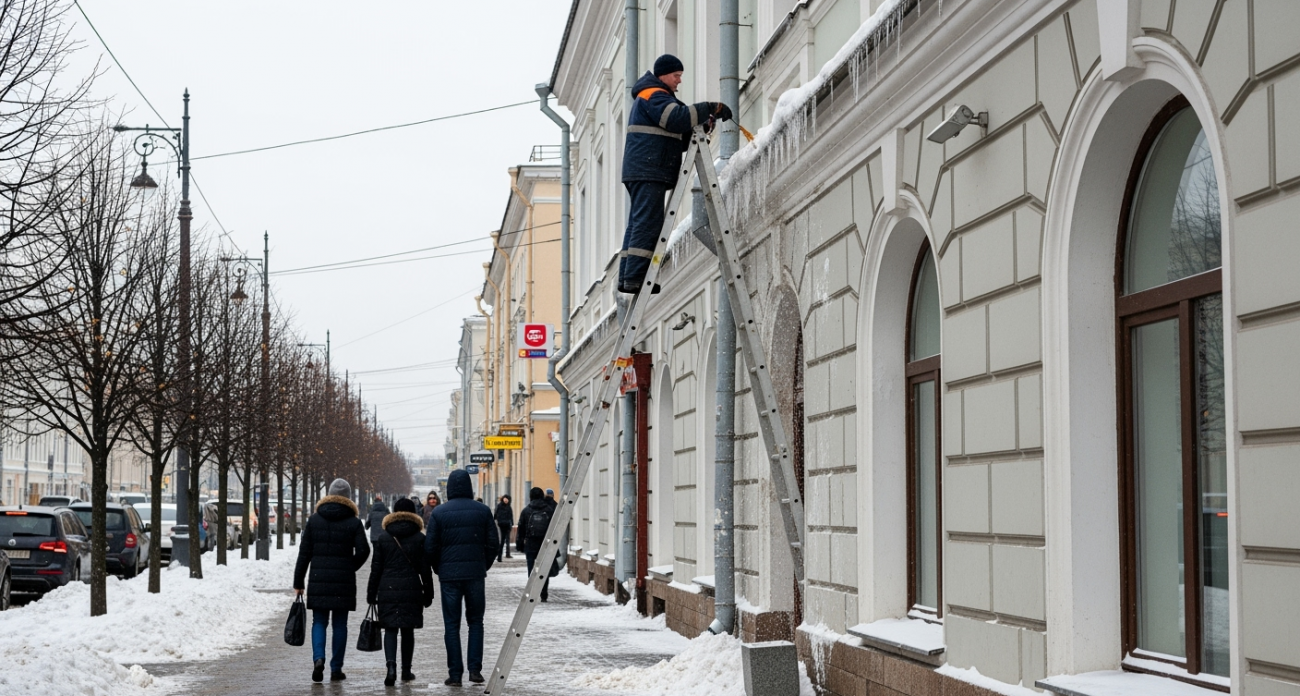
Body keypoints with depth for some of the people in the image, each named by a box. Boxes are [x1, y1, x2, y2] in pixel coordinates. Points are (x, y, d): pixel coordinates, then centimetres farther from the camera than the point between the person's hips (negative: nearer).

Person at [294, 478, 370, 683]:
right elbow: (363, 550, -9)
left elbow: (304, 553, 3)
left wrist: (298, 582, 7)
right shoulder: (354, 522, -2)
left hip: (318, 581, 1)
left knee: (319, 622, 8)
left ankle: (318, 658, -15)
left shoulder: (314, 520, 3)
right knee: (340, 624, 8)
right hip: (344, 582, -1)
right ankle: (336, 668, 9)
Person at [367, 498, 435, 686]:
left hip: (388, 590, 0)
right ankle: (406, 670, 16)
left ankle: (391, 664, -19)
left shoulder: (383, 537, 2)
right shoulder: (419, 538, -1)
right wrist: (428, 593, 8)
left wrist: (372, 593, 9)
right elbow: (424, 568, 1)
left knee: (390, 629, 2)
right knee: (407, 630, 11)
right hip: (412, 591, 0)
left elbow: (376, 568, 4)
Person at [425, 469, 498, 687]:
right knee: (475, 621, 13)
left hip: (449, 575, -1)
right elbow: (493, 543, 3)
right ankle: (475, 669, 5)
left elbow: (430, 547, -2)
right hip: (476, 574, 1)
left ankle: (455, 674, 3)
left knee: (452, 625, 5)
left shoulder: (439, 513, -3)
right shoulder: (483, 511, 1)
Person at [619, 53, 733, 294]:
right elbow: (678, 118, -23)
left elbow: (677, 139, 26)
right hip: (649, 171, -11)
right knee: (648, 224, -15)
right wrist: (710, 109, -17)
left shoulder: (653, 97, 29)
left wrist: (701, 126, 10)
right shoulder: (653, 95, -5)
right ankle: (635, 278, -19)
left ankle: (627, 278, 5)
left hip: (644, 172, 11)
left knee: (638, 224, 7)